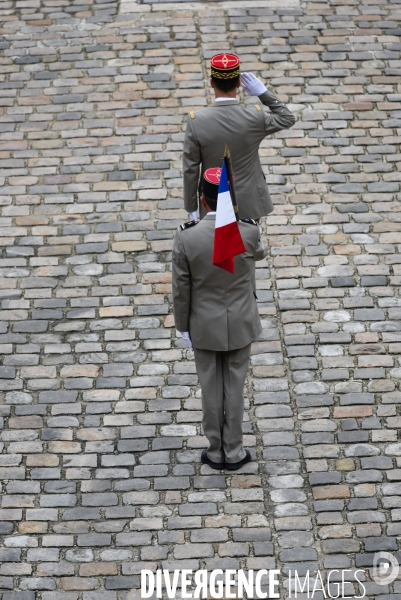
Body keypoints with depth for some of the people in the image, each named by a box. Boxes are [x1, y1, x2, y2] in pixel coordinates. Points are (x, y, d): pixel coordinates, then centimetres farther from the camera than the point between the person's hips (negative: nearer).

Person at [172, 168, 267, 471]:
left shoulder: (186, 237, -22)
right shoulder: (249, 232, -21)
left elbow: (181, 289, -11)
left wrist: (183, 326, 4)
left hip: (204, 326, 0)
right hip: (240, 324, 0)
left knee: (211, 389, 15)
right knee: (235, 387, 15)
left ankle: (216, 452, 27)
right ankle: (234, 452, 26)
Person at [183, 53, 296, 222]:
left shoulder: (196, 121, -18)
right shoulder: (256, 117, -17)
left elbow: (190, 169, -10)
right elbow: (288, 119, 4)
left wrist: (191, 207, 1)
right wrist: (263, 92, -4)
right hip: (249, 204, 0)